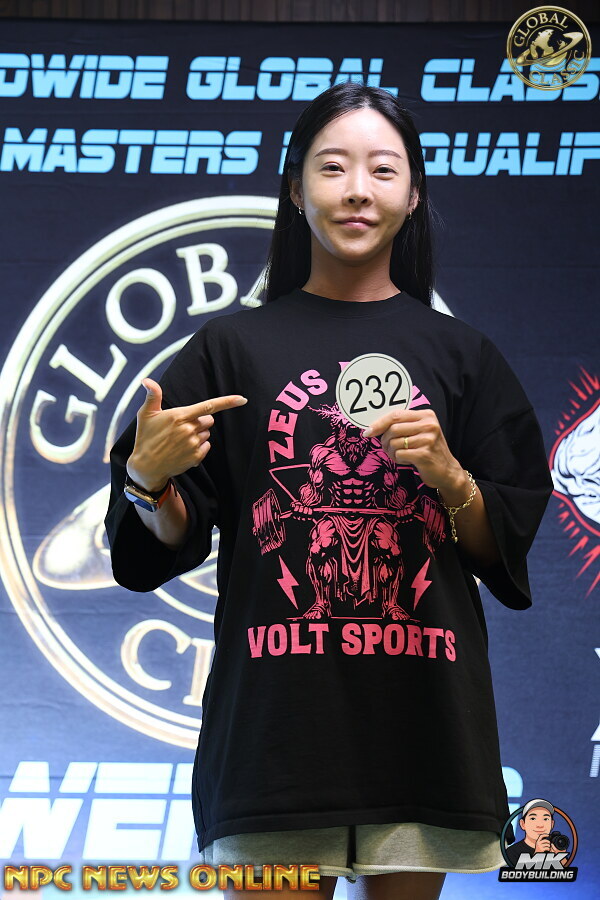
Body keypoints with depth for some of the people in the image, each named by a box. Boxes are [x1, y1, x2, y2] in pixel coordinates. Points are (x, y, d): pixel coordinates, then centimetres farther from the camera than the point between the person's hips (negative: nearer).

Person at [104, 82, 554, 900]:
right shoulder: (233, 347, 8)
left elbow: (509, 550, 10)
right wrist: (147, 478, -13)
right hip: (274, 713, -1)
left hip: (421, 712, 1)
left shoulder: (461, 355, 11)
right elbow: (169, 540, 7)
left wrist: (446, 475, -7)